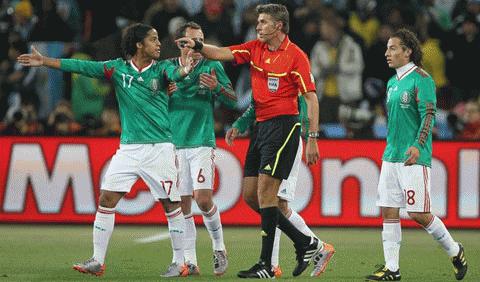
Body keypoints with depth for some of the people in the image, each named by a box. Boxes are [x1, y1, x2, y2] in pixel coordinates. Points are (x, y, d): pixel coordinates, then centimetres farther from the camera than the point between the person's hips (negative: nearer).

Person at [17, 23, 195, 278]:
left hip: (159, 148, -2)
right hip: (128, 148, 3)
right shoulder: (118, 68, 4)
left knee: (171, 204, -1)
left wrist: (183, 71, -48)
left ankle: (179, 262, 10)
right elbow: (83, 67, 5)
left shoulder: (161, 68, -1)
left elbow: (173, 73, -23)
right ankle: (97, 261, 2)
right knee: (106, 198, -4)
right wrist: (45, 62, 4)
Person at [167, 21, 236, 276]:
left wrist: (217, 87, -21)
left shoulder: (212, 66, 2)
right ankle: (189, 261, 7)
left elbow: (233, 100, -1)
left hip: (202, 143, -2)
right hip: (174, 145, 2)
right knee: (182, 205, 1)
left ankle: (219, 247, 9)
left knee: (203, 199, -13)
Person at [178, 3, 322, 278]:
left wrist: (312, 139, -14)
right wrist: (198, 45, -16)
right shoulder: (255, 48, 10)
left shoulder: (296, 56, -9)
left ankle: (266, 265, -11)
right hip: (261, 125, 8)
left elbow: (311, 98, -9)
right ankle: (305, 243, 15)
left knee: (266, 191, -13)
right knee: (252, 194, 5)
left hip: (283, 124, -8)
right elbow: (223, 53, 3)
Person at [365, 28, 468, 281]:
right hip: (391, 156, 8)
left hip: (414, 158, -8)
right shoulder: (392, 83, 16)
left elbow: (428, 115, -16)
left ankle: (454, 251, 14)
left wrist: (417, 146, -27)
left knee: (418, 213, -7)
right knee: (388, 210, 1)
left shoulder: (421, 79, -9)